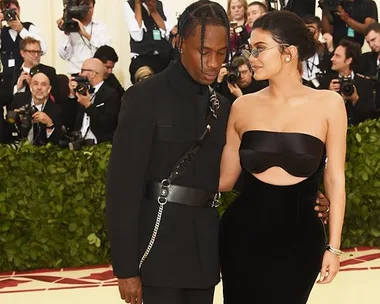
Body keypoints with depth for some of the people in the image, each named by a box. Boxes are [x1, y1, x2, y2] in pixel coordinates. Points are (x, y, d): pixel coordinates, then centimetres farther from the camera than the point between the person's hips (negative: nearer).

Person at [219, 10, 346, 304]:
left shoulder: (328, 104, -4)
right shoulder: (243, 107, 1)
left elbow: (335, 179, -1)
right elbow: (225, 178, 6)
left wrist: (334, 246, -2)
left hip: (300, 238, -2)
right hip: (243, 235, 2)